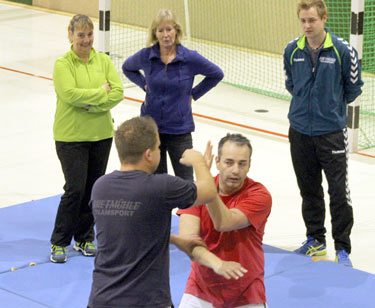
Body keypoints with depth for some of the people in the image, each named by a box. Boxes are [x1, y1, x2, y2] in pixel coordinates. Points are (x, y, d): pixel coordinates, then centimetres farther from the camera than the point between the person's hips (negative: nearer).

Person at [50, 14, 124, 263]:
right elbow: (70, 94, -22)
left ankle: (85, 238, 23)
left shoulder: (104, 61, 4)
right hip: (71, 136, -4)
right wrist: (101, 93, -15)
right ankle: (59, 242, 4)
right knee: (76, 188, -8)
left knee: (93, 188, 9)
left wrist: (91, 104, -17)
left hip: (101, 134, 4)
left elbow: (118, 92, -5)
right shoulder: (63, 64, -7)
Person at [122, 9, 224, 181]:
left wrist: (194, 94, 1)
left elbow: (217, 75, 5)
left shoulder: (190, 58, -11)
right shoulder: (146, 55, -5)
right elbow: (127, 68, 17)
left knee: (185, 180, -2)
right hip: (150, 126, 2)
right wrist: (145, 85, 5)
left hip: (180, 128, -2)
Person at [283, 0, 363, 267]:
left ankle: (342, 248, 8)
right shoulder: (292, 50, -1)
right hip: (300, 131, 4)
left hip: (332, 132, -4)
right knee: (309, 189, 14)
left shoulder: (342, 50, -12)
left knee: (339, 192, -3)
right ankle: (315, 240, 29)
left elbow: (354, 86, 1)